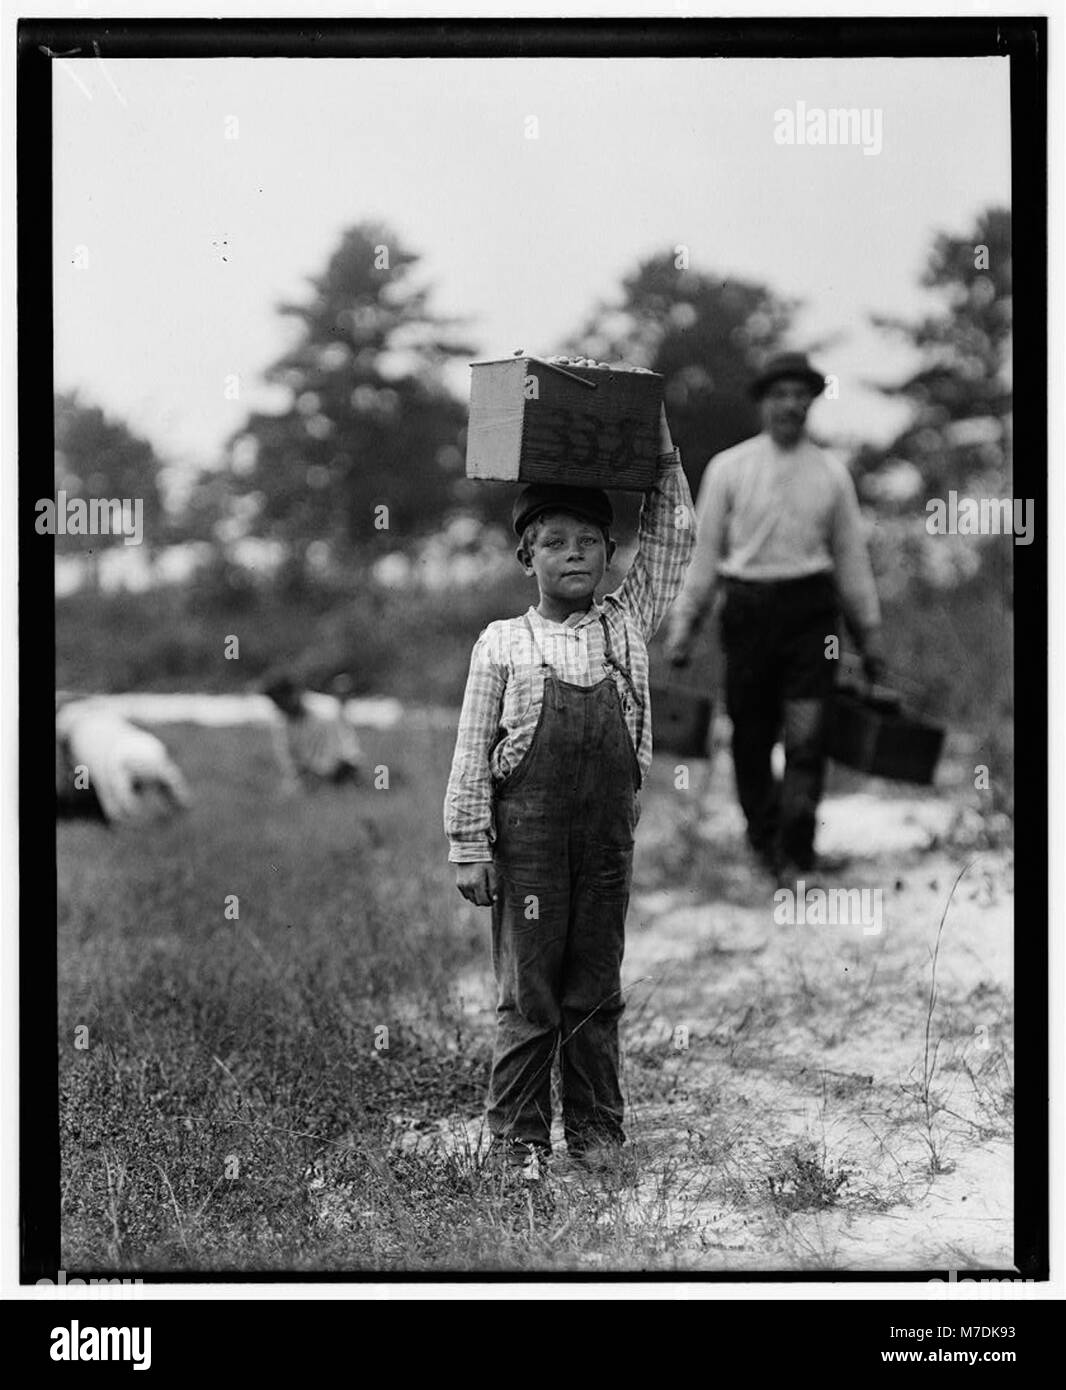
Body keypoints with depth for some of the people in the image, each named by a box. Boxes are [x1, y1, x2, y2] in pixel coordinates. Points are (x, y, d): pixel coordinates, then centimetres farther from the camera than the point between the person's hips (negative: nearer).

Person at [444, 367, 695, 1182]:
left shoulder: (628, 626, 9)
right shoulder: (502, 644, 2)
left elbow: (672, 536, 12)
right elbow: (472, 753, 1)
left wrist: (660, 448, 7)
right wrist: (468, 846, -3)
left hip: (608, 833, 3)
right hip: (527, 831, -2)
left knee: (597, 990, 9)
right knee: (528, 992, 2)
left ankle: (596, 1130, 18)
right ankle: (520, 1138, 10)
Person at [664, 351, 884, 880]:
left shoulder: (832, 473, 7)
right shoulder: (728, 468, 3)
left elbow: (850, 555, 13)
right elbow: (704, 552, 7)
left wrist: (870, 634, 14)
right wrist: (682, 626, 5)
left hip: (810, 610, 0)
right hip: (747, 609, 0)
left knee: (806, 737, -10)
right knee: (751, 737, 6)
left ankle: (795, 855, -7)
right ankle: (762, 841, 24)